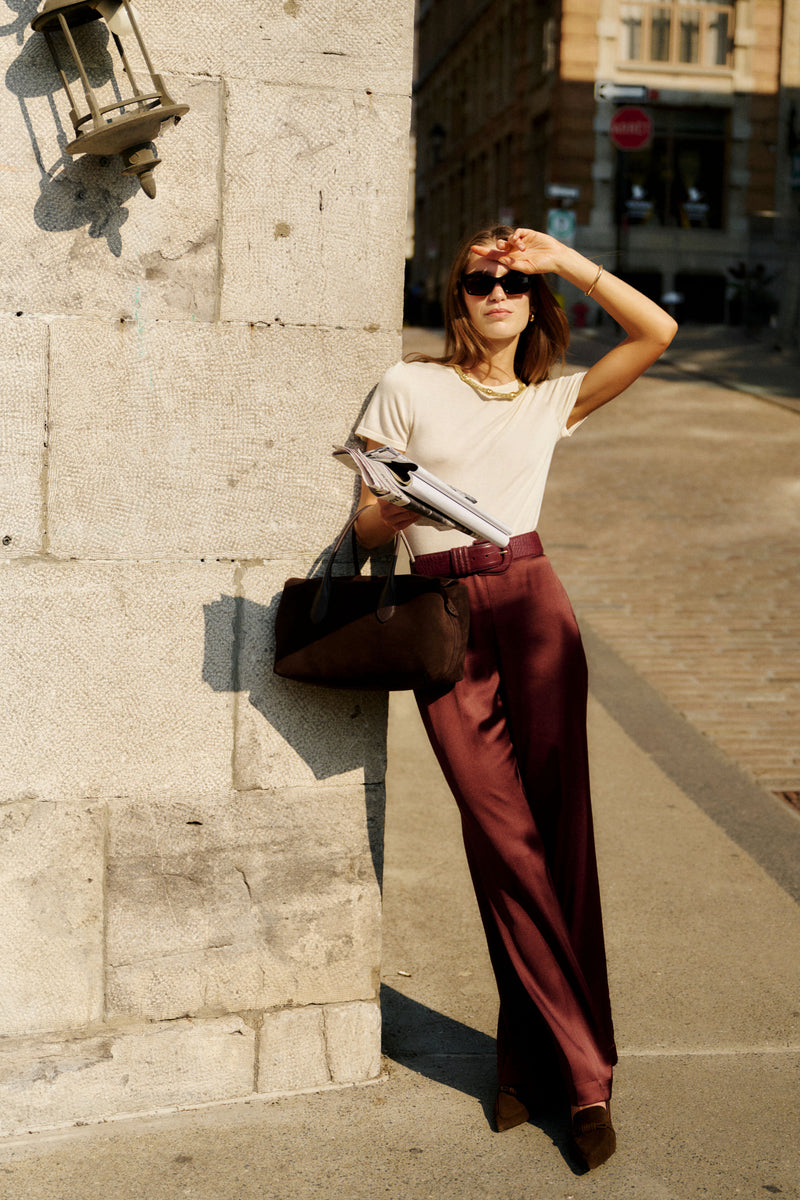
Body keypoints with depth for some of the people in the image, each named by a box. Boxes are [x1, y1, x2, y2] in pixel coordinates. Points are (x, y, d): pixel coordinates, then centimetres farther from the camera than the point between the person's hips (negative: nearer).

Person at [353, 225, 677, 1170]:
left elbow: (657, 330, 6)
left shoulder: (554, 400, 15)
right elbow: (365, 524, 8)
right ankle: (580, 1067, 6)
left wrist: (562, 258, 6)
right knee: (505, 838, -5)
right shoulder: (409, 387, 10)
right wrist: (402, 507, -14)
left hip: (530, 604, 1)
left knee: (556, 834, -4)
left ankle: (533, 1061, 7)